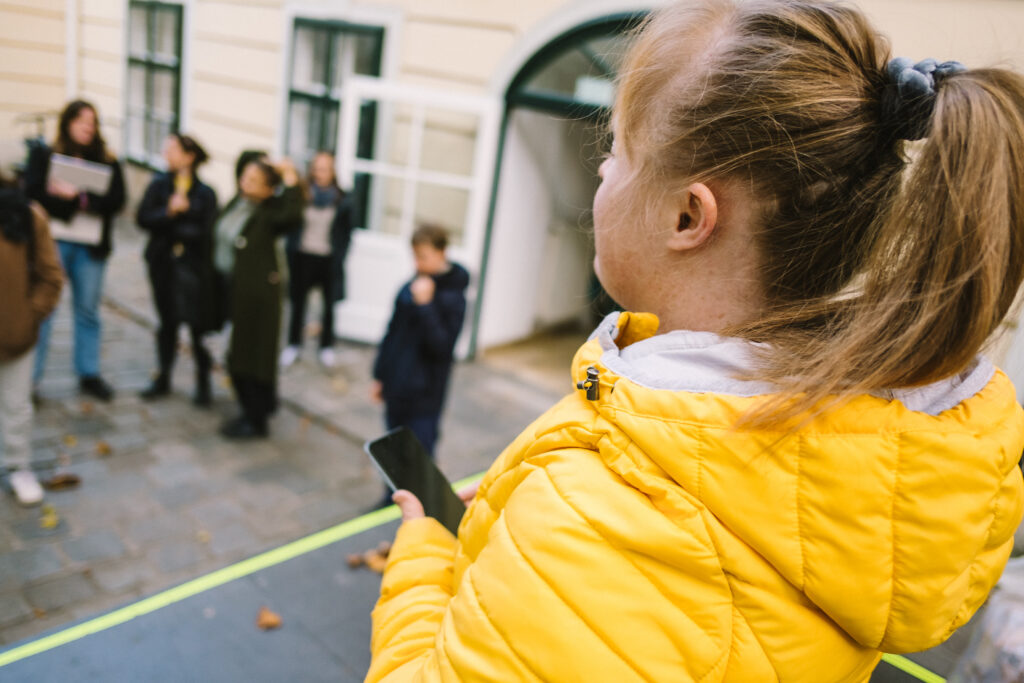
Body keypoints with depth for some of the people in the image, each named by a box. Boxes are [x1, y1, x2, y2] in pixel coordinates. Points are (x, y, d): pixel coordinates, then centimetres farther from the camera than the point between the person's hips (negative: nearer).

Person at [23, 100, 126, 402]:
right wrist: (74, 204, -14)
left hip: (91, 247, 2)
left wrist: (78, 197, -14)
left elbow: (116, 200, -5)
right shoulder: (43, 156, 4)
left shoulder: (107, 162, 7)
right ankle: (30, 375, 9)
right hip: (52, 242, -2)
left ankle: (89, 374, 20)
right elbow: (34, 194, -8)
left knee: (88, 310, 10)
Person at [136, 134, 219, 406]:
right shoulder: (159, 184, 5)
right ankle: (163, 378, 26)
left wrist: (170, 227, -10)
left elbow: (204, 232, -11)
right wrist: (170, 212, -19)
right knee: (167, 322, 13)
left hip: (193, 266, -3)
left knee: (198, 324, -5)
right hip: (163, 263, 3)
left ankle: (203, 382, 10)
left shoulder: (205, 193, -3)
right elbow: (143, 218, -5)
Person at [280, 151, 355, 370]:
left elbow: (346, 232, 2)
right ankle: (294, 345, 26)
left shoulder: (341, 200, -3)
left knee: (329, 305, 8)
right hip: (303, 256, 0)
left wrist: (339, 257, -4)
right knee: (298, 301, 10)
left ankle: (327, 347, 25)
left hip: (328, 259, 0)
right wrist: (291, 250, -2)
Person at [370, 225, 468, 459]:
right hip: (396, 390, 6)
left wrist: (425, 305, -25)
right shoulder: (409, 288, 5)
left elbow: (441, 347, -21)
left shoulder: (453, 298, -13)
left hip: (424, 398, -6)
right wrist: (379, 376, 17)